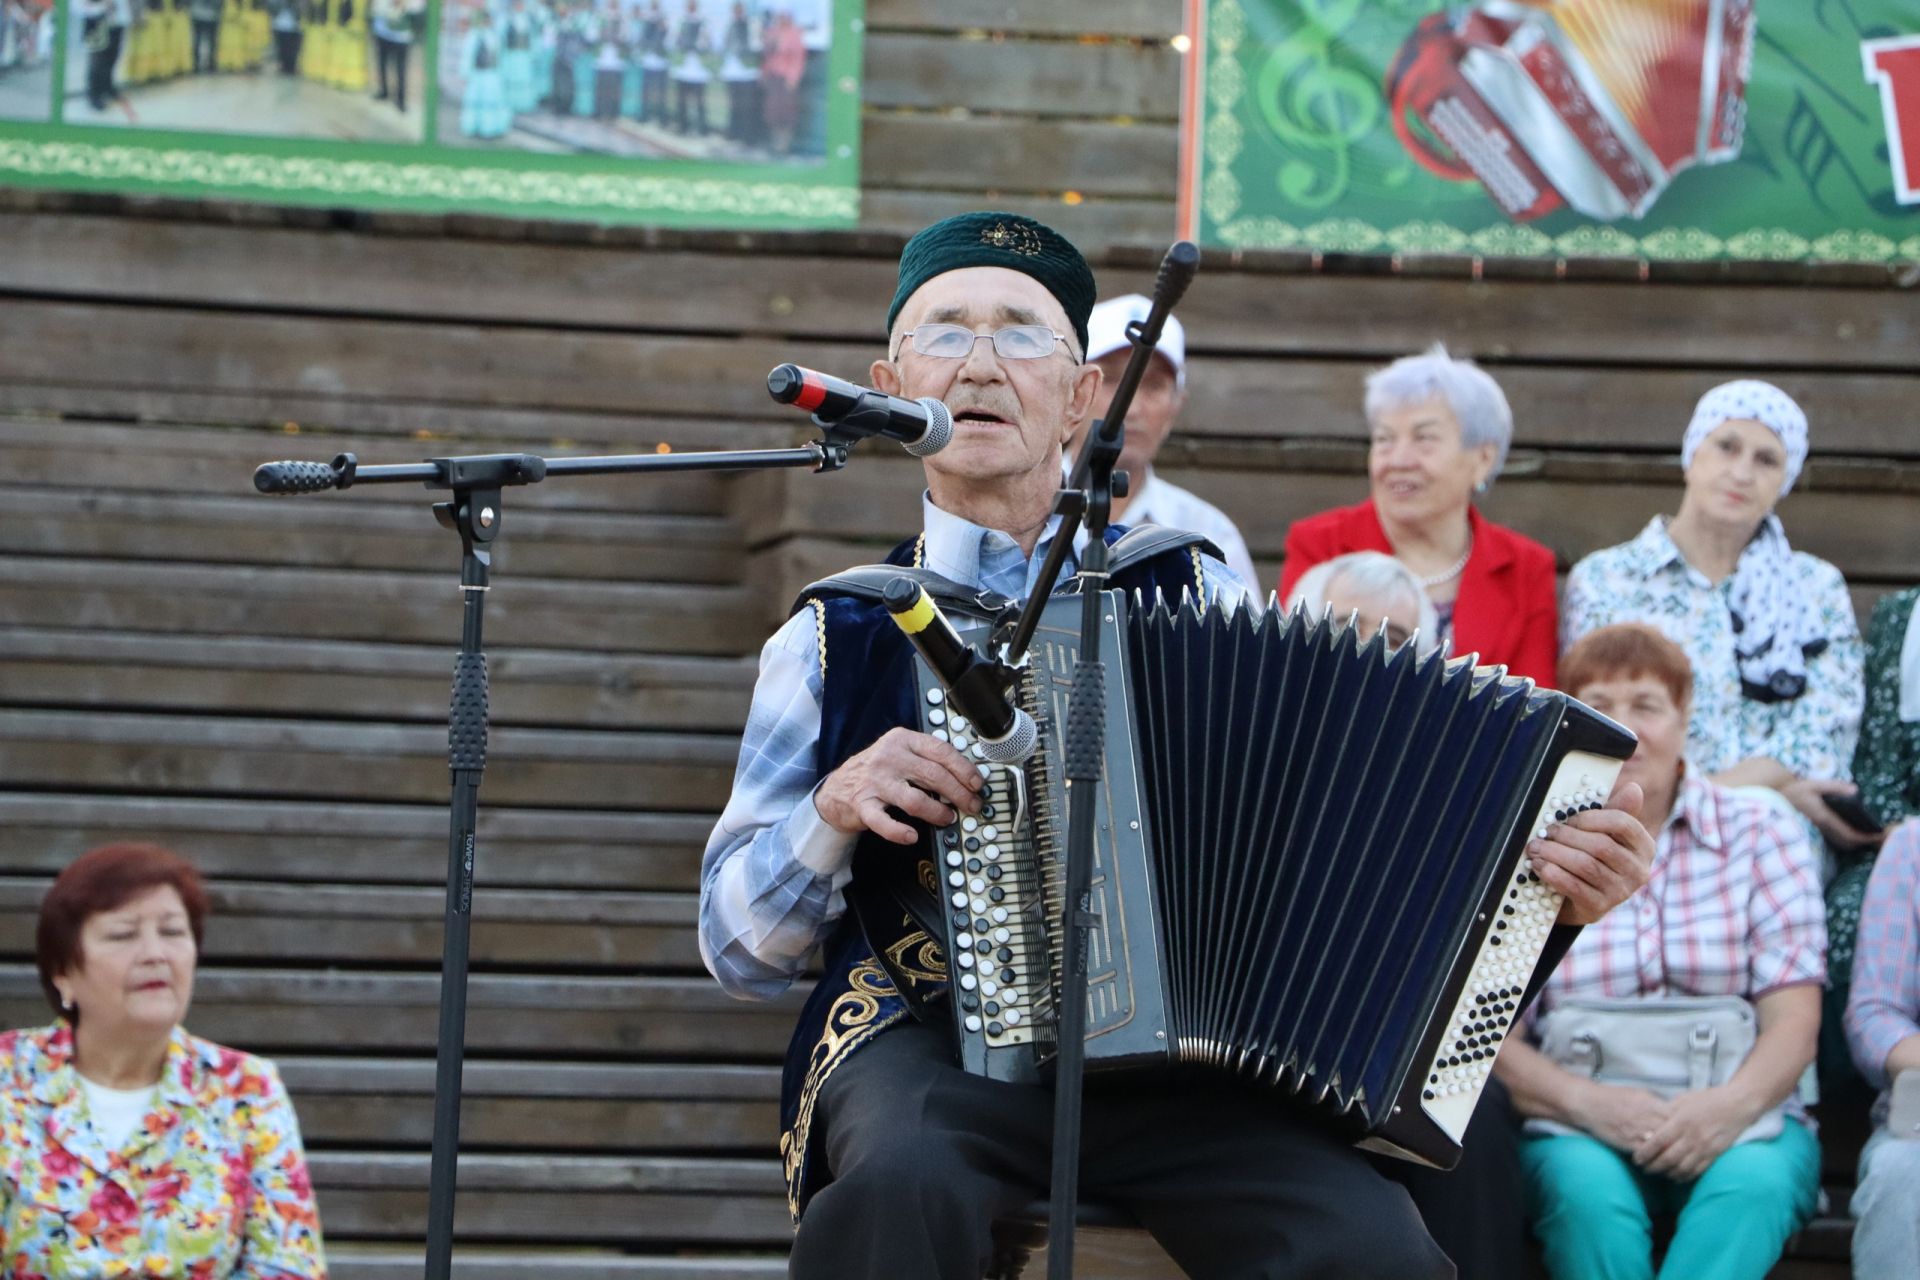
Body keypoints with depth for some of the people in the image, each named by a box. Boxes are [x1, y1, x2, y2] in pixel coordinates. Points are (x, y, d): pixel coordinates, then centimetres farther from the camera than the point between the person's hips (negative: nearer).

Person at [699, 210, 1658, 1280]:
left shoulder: (1191, 591, 16)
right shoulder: (834, 639, 14)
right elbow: (739, 949, 13)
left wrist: (1548, 864, -9)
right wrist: (835, 808, -7)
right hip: (930, 1038, -1)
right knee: (900, 1186, -38)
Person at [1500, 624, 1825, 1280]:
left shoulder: (1762, 835, 11)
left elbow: (1793, 1016, 1)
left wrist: (1734, 1103, -21)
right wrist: (1585, 1102, -20)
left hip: (1740, 1121, 0)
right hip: (1577, 1127, 0)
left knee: (1751, 1183, -35)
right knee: (1587, 1190, -35)